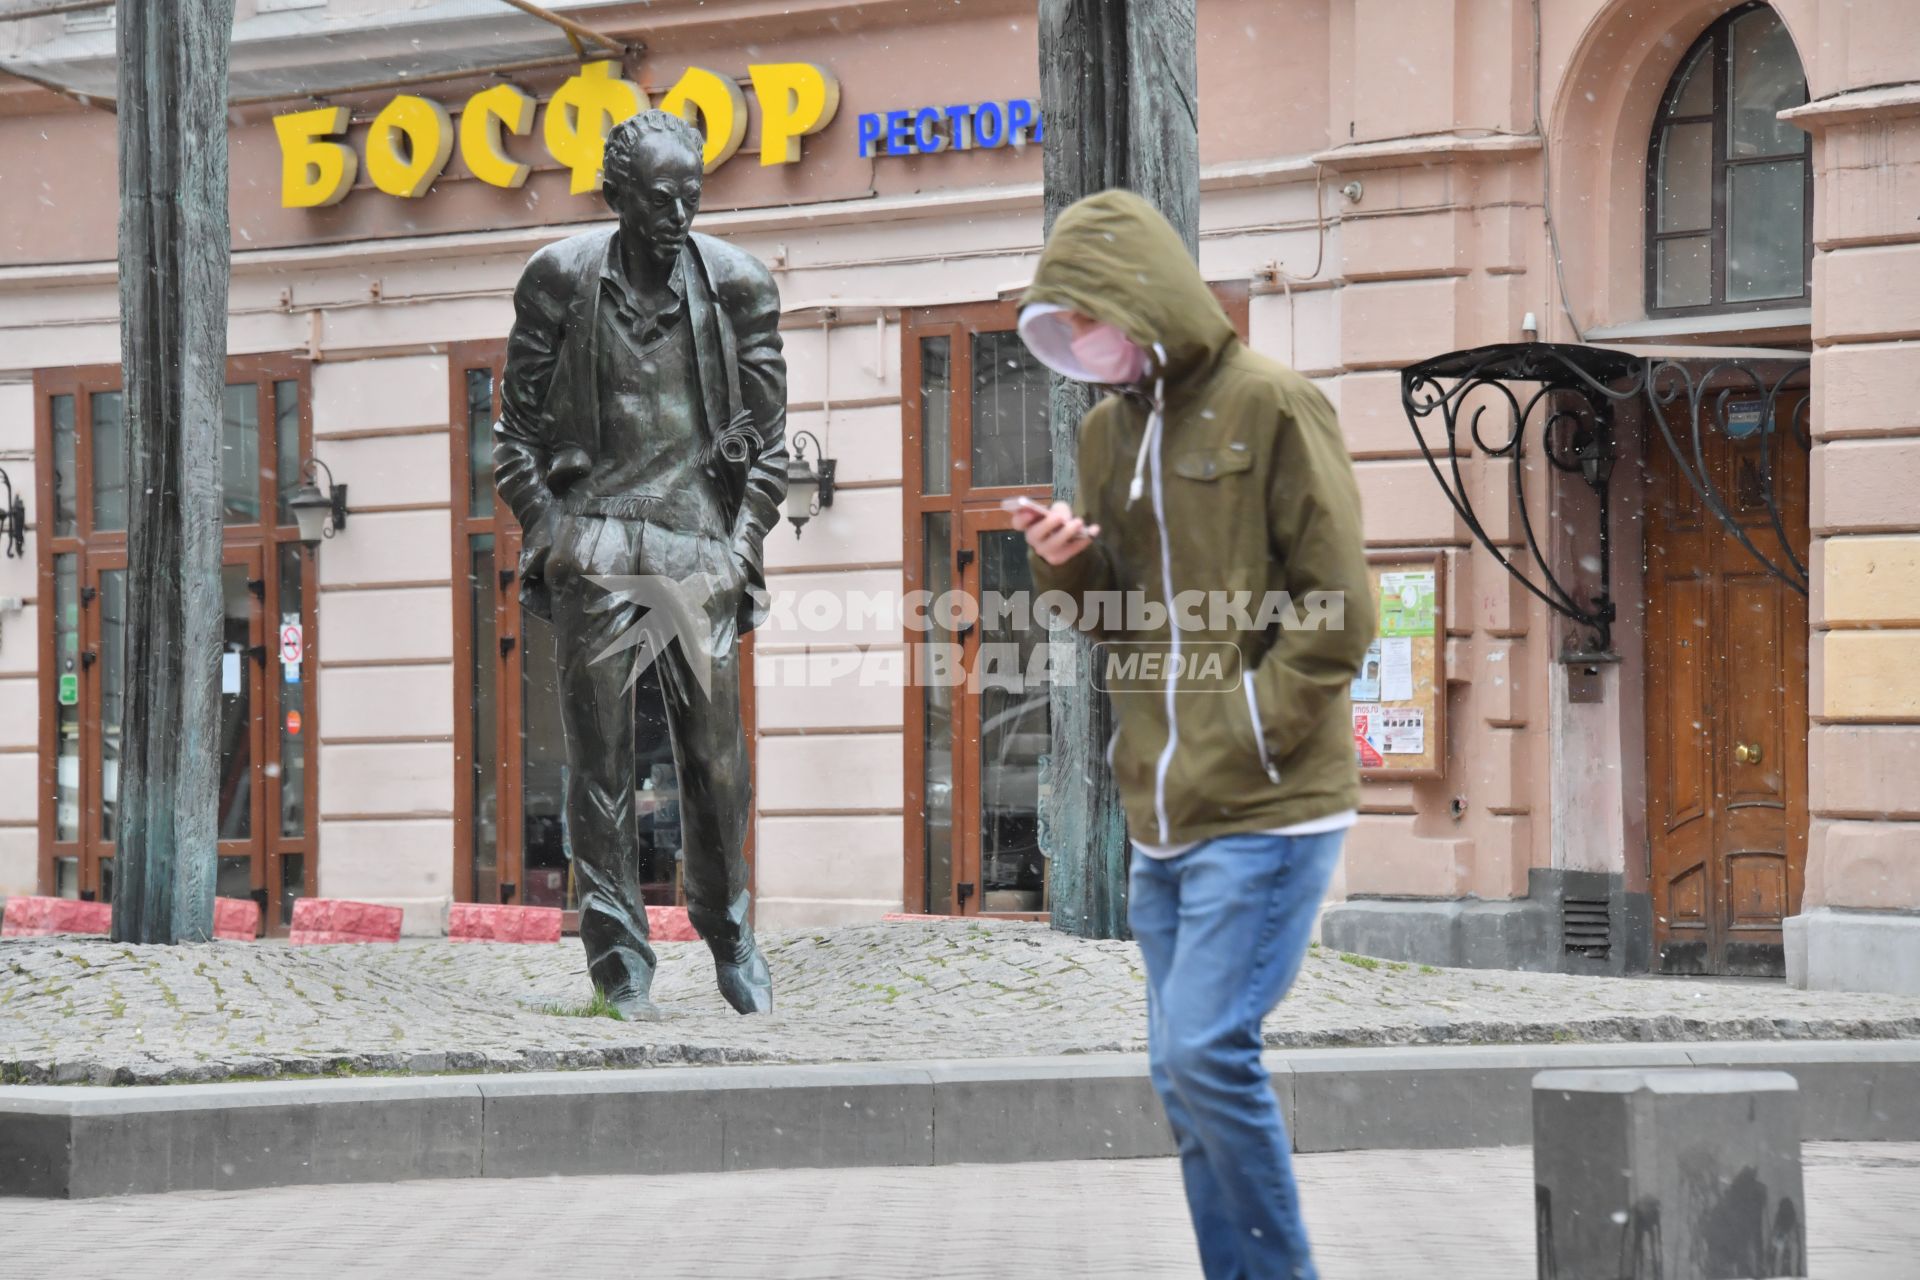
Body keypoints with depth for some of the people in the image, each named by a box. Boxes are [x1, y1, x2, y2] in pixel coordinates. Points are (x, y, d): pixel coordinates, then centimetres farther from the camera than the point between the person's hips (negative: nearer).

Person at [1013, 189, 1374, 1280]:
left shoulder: (1271, 407, -9)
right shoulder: (1110, 426, 13)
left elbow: (1337, 616, -10)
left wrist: (1244, 739, -13)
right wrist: (1065, 566, -2)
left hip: (1266, 809, -8)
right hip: (1163, 815, 8)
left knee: (1207, 1051, -15)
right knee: (1186, 1075, 9)